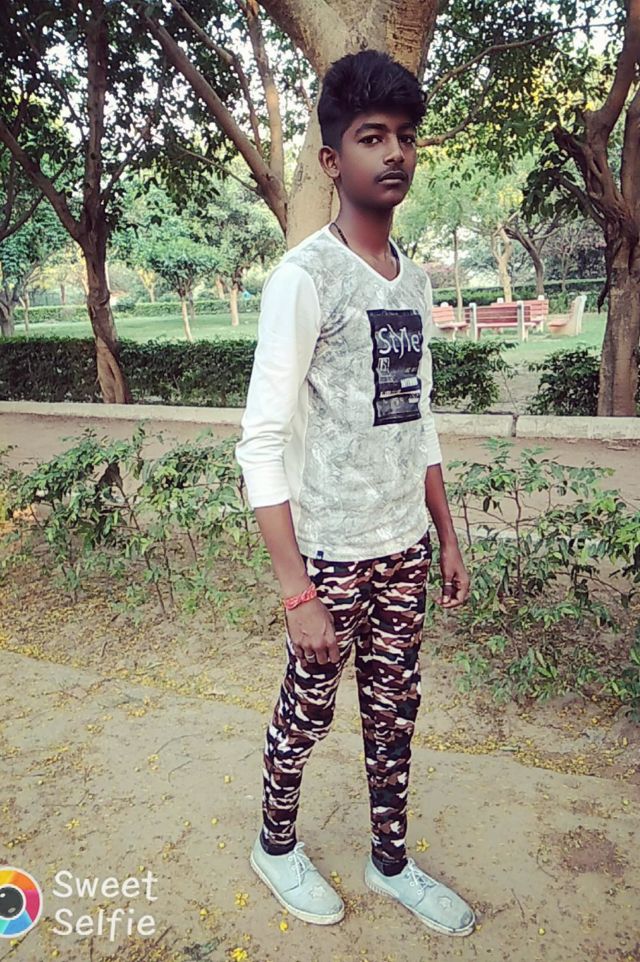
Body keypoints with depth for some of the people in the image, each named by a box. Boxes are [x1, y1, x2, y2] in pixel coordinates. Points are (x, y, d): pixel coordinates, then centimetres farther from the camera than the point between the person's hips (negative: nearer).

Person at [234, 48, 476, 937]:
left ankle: (391, 862, 38)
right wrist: (298, 592, -19)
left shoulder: (414, 279, 9)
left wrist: (448, 539, 14)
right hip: (332, 554, -6)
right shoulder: (303, 279, -13)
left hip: (404, 549, 6)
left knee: (395, 711, 17)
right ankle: (276, 845, 39)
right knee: (309, 712, 12)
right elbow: (262, 444, -17)